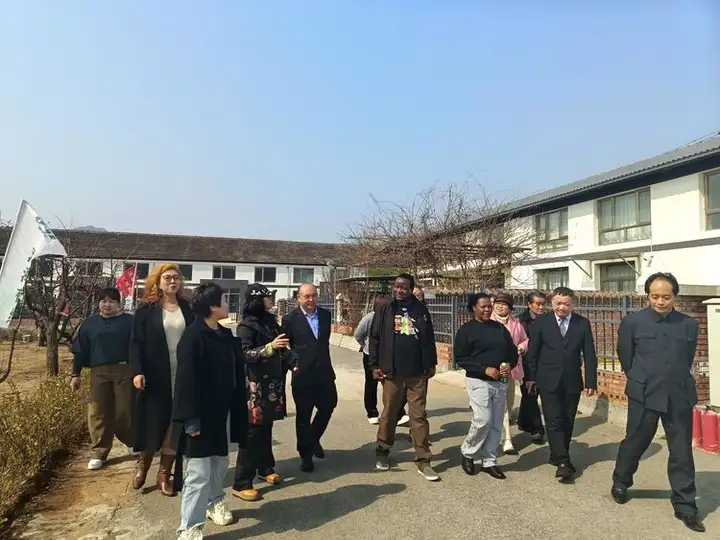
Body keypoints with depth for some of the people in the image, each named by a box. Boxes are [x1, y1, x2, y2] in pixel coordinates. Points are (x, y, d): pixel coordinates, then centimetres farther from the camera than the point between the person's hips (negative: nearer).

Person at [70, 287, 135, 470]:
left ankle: (134, 443, 23)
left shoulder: (129, 321, 4)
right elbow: (80, 351, 12)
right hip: (99, 373, 2)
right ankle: (98, 453, 11)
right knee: (98, 414, 1)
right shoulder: (89, 323, 12)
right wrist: (75, 374, 8)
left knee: (125, 411, 0)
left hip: (124, 371, -2)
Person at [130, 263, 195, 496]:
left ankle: (164, 474, 20)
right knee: (153, 424, 7)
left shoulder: (187, 309, 8)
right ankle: (143, 464, 34)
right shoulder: (146, 310, 0)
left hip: (183, 377, 2)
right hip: (156, 377, -2)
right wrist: (137, 371, -17)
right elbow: (136, 343, -4)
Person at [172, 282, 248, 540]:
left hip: (222, 411, 8)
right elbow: (186, 380, -20)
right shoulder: (193, 336, -18)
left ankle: (214, 503, 44)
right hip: (201, 415, -8)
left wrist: (240, 406, 14)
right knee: (199, 472, -2)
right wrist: (191, 419, -21)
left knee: (220, 462, 22)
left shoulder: (226, 335, 7)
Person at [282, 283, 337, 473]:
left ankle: (313, 439, 40)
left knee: (328, 406, 13)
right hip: (302, 374, -4)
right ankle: (305, 455, 23)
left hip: (324, 372, 4)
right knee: (303, 416, 7)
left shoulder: (325, 315, 5)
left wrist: (324, 361, 11)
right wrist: (293, 363, -13)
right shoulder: (290, 319, -8)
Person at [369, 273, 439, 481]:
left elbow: (429, 338, 9)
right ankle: (382, 452, 29)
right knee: (388, 413, 11)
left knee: (419, 416, 5)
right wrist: (375, 365, -5)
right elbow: (375, 338, 0)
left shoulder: (421, 309, 3)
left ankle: (423, 460, 12)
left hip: (418, 372, 1)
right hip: (392, 372, -1)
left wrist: (431, 363, 8)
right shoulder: (385, 310, -1)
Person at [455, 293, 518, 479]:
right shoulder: (466, 330, -5)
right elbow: (460, 359, -9)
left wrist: (509, 365, -7)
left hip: (501, 382, 5)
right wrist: (485, 369, -18)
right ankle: (467, 452, 12)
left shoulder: (500, 328, 10)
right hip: (479, 382, -5)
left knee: (496, 424, 7)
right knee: (483, 420, -12)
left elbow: (512, 351, 15)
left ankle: (489, 461, 21)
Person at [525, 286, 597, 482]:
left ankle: (558, 456, 25)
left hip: (572, 382, 2)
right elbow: (532, 352, 1)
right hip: (549, 381, -2)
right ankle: (562, 462, -3)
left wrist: (591, 381, -1)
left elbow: (589, 354, 3)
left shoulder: (582, 323, 2)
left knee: (568, 422, 10)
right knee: (554, 421, -6)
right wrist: (531, 377, 0)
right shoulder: (541, 322, -2)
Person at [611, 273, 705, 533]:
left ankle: (685, 506, 20)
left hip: (679, 397, 2)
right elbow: (625, 357, 5)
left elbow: (687, 359, 13)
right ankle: (620, 482, 35)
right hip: (644, 395, -2)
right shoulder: (632, 322, -5)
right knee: (634, 442, 12)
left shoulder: (689, 325, 1)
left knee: (682, 452, 7)